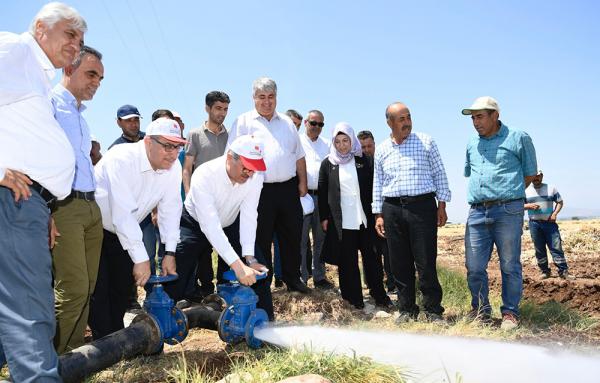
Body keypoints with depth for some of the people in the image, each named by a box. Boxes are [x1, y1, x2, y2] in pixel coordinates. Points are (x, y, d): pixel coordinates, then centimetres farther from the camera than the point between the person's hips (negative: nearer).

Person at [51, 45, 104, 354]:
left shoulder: (79, 114, 23)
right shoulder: (50, 104, -3)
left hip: (90, 206, 9)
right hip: (63, 204, -8)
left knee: (86, 288, 10)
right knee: (73, 289, -10)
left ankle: (74, 354, 21)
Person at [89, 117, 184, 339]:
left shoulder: (173, 167, -13)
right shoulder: (122, 159, -32)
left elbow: (170, 209, -11)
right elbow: (123, 214, -36)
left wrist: (170, 252, -16)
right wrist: (141, 259, -35)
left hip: (123, 231, 6)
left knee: (123, 287, 8)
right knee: (98, 289, -10)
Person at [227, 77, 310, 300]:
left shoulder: (287, 123, 17)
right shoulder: (243, 122, 2)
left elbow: (299, 156, 19)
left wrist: (302, 182, 11)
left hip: (288, 189, 4)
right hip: (260, 190, -4)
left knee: (292, 237, 11)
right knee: (261, 241, 4)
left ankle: (293, 280, 26)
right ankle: (262, 284, 17)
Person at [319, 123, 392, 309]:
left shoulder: (364, 161, 6)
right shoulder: (328, 164, 5)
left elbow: (373, 187, 7)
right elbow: (322, 192, 7)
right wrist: (324, 217, 4)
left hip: (366, 219, 1)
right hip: (341, 222, 0)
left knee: (372, 258, 5)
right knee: (347, 261, 4)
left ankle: (379, 294, 18)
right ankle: (354, 297, 15)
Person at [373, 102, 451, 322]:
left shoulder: (426, 142, 4)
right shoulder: (382, 150, 12)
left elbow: (439, 174, 5)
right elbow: (378, 184, 15)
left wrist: (442, 205, -1)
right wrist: (378, 214, 10)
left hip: (422, 206, -3)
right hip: (392, 209, 3)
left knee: (426, 263, -3)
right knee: (399, 264, 5)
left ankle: (433, 310, 9)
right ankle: (407, 310, 17)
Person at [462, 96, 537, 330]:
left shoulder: (518, 138, 1)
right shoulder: (472, 144, 15)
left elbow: (530, 174, 8)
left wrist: (509, 193, 8)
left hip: (508, 211, -4)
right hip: (477, 212, 4)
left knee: (510, 265, 3)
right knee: (474, 267, 4)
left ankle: (510, 313, 16)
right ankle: (481, 310, 21)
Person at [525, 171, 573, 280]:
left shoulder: (551, 188, 6)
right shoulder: (526, 190, 6)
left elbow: (560, 202, 9)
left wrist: (555, 213, -6)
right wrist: (529, 206, -13)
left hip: (549, 222, -1)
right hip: (534, 224, 1)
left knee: (556, 247, -5)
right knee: (539, 249, 5)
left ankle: (563, 271, -2)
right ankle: (545, 271, 15)